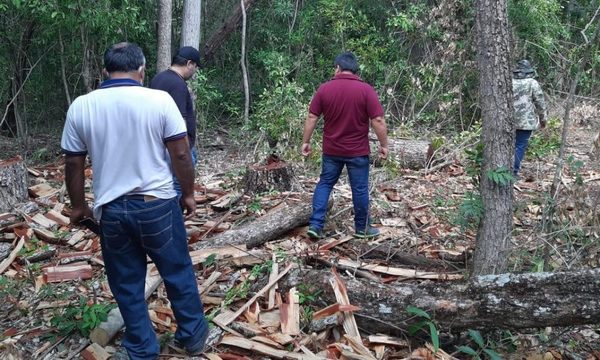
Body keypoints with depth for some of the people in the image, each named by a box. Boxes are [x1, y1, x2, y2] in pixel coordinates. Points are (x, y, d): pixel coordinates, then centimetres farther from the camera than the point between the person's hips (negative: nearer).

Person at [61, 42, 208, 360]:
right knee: (178, 273, 15)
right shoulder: (160, 100, -9)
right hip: (157, 205, -1)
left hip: (111, 209, 2)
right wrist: (189, 193, 7)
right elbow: (181, 154, -7)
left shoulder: (80, 106, -2)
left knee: (127, 284, 15)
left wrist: (78, 205, 16)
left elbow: (73, 163, 4)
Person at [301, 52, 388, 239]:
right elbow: (378, 121, -12)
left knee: (325, 183, 14)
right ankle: (362, 227, 23)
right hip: (357, 151, -2)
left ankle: (315, 225, 8)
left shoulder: (324, 88, -3)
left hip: (331, 150, 2)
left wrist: (306, 142, 8)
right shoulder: (366, 89, -10)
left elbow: (311, 118, -1)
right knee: (360, 188, 10)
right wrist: (384, 145, -1)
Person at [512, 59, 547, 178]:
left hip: (510, 120, 4)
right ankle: (514, 171, -2)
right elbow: (540, 103, -4)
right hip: (525, 121, -4)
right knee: (520, 145, 1)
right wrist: (543, 119, 7)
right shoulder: (532, 83, -5)